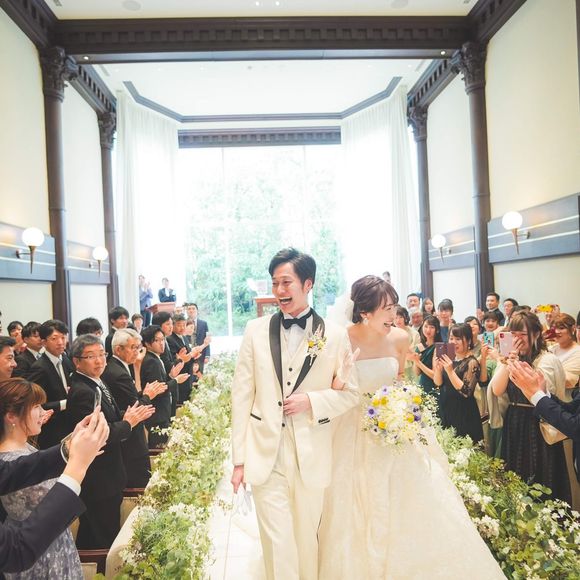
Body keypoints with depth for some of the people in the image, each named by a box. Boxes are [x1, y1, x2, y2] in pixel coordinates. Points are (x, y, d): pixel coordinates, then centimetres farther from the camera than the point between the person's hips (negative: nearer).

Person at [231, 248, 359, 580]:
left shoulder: (335, 335, -2)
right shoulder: (256, 331, 0)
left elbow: (350, 394, 4)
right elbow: (241, 396, 0)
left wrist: (311, 401, -14)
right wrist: (239, 459, 0)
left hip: (312, 456, 1)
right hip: (265, 455, 0)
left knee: (307, 539, 18)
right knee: (278, 544, 5)